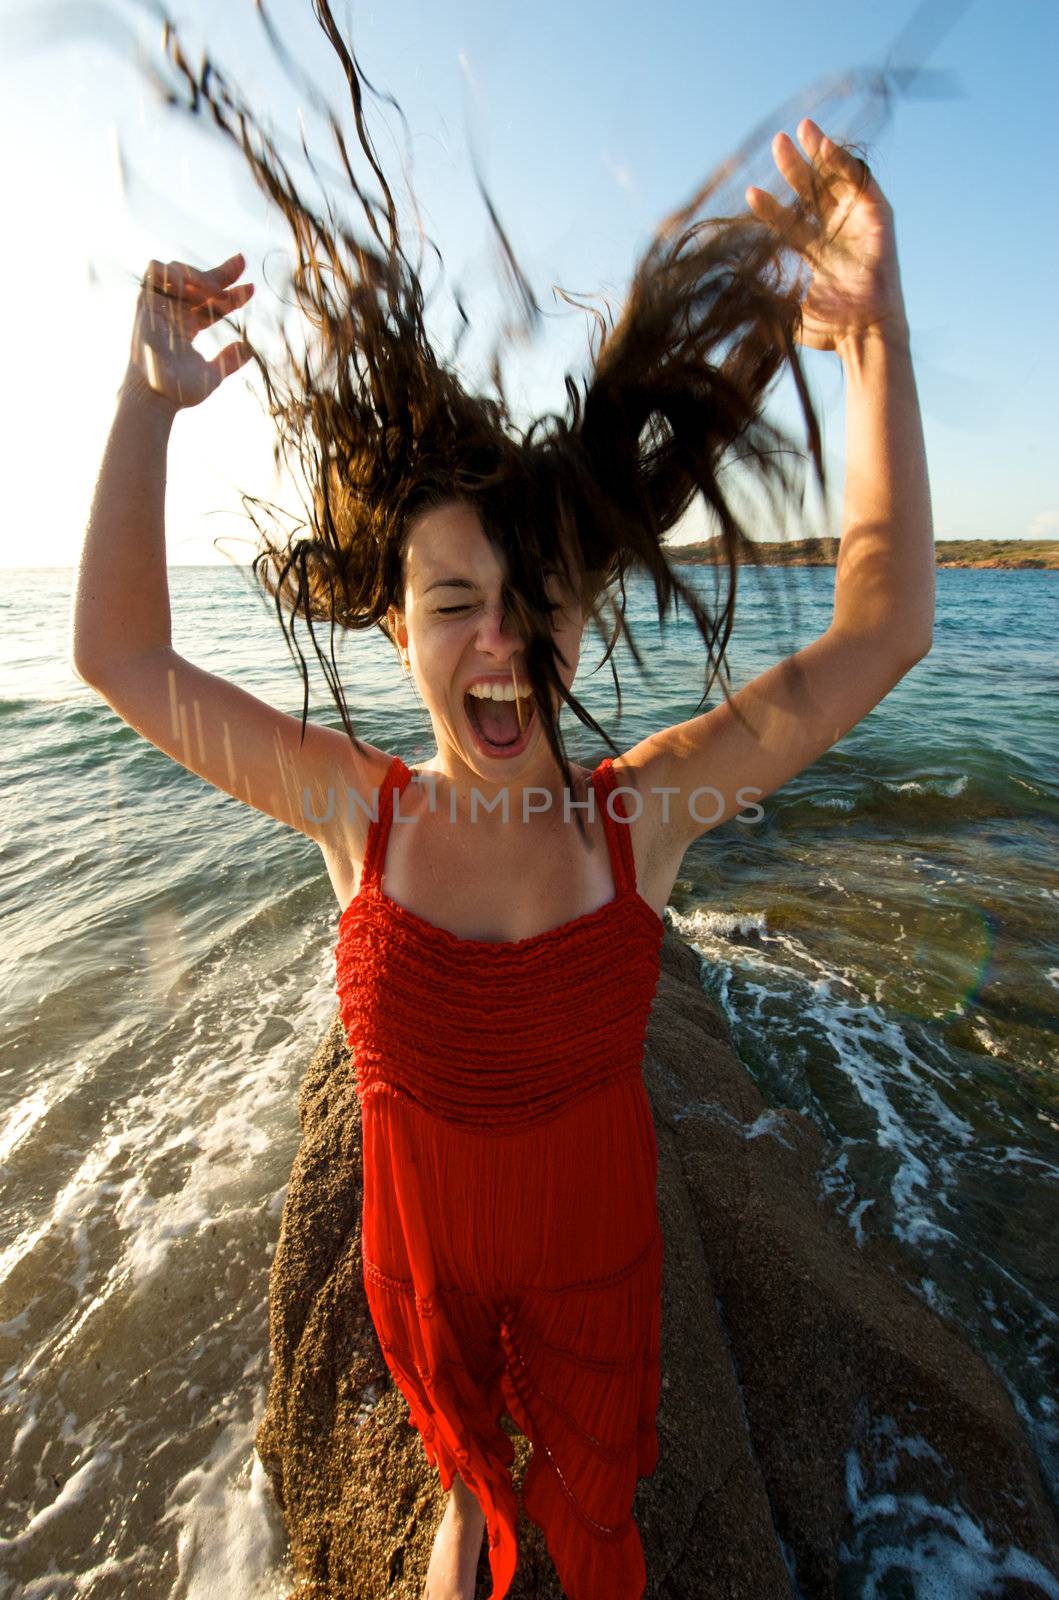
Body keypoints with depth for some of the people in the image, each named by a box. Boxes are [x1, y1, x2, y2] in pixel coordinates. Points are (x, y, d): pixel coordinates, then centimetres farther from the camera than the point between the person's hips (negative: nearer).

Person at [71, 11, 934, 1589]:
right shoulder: (362, 811, -25)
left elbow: (879, 635, -26)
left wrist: (877, 343, -30)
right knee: (455, 1431, 39)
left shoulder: (639, 812, -27)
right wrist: (146, 402, -18)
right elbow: (122, 656, -18)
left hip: (594, 1254, -1)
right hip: (420, 1255, 2)